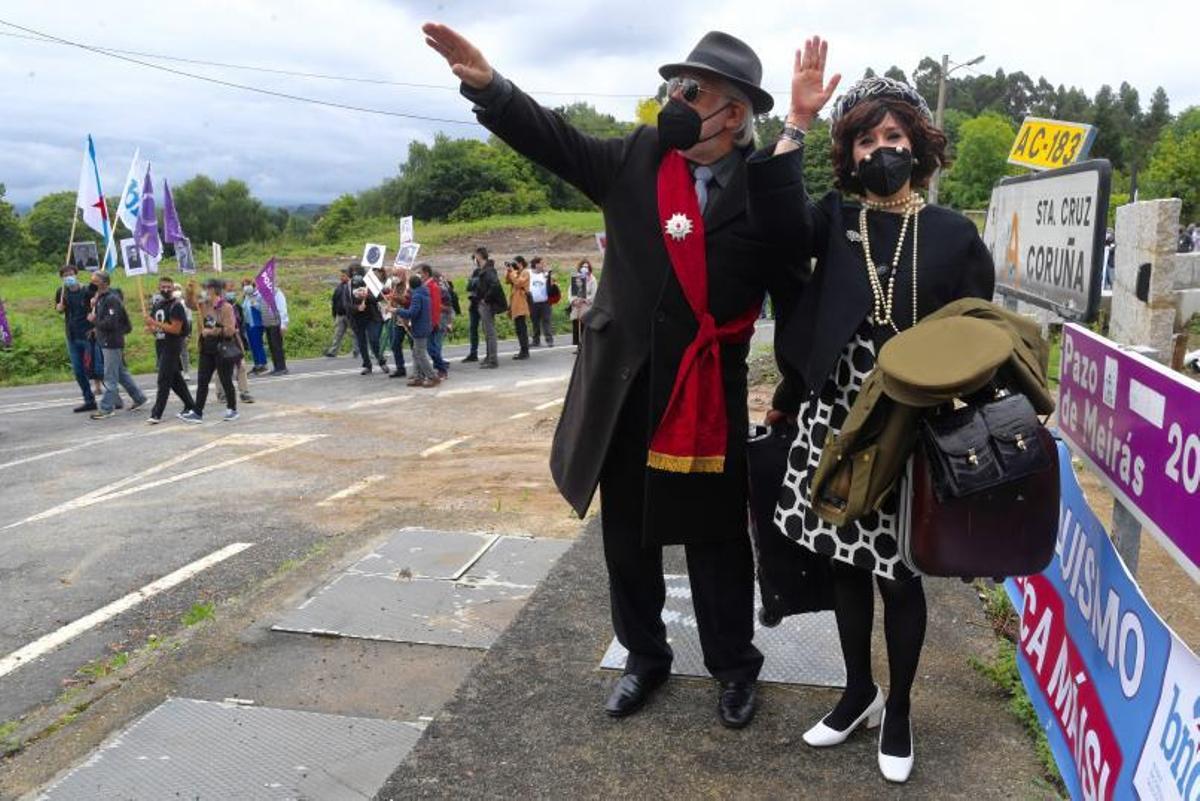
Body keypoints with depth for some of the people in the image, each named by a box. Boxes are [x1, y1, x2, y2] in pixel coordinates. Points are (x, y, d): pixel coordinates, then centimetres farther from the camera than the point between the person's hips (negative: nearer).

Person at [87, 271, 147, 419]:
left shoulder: (112, 299, -17)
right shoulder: (101, 297, 12)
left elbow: (111, 323, -24)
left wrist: (94, 320, -13)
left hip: (112, 343, -10)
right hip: (107, 342, 10)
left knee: (110, 377, -3)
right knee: (121, 373, 16)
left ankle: (107, 408, 2)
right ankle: (139, 398, 25)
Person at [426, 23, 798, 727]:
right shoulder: (638, 158, 2)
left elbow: (795, 293, -9)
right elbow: (554, 139, 3)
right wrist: (488, 84, -6)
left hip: (710, 398, -3)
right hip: (623, 391, 4)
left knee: (717, 539, 11)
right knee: (627, 537, 16)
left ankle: (735, 667, 34)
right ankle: (645, 657, 39)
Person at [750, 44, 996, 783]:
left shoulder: (954, 234, 1)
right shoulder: (835, 218, 4)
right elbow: (779, 218, -18)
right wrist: (797, 123, -21)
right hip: (834, 424, 2)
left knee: (899, 573, 8)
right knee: (846, 562, 14)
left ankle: (898, 708, 32)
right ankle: (859, 692, 35)